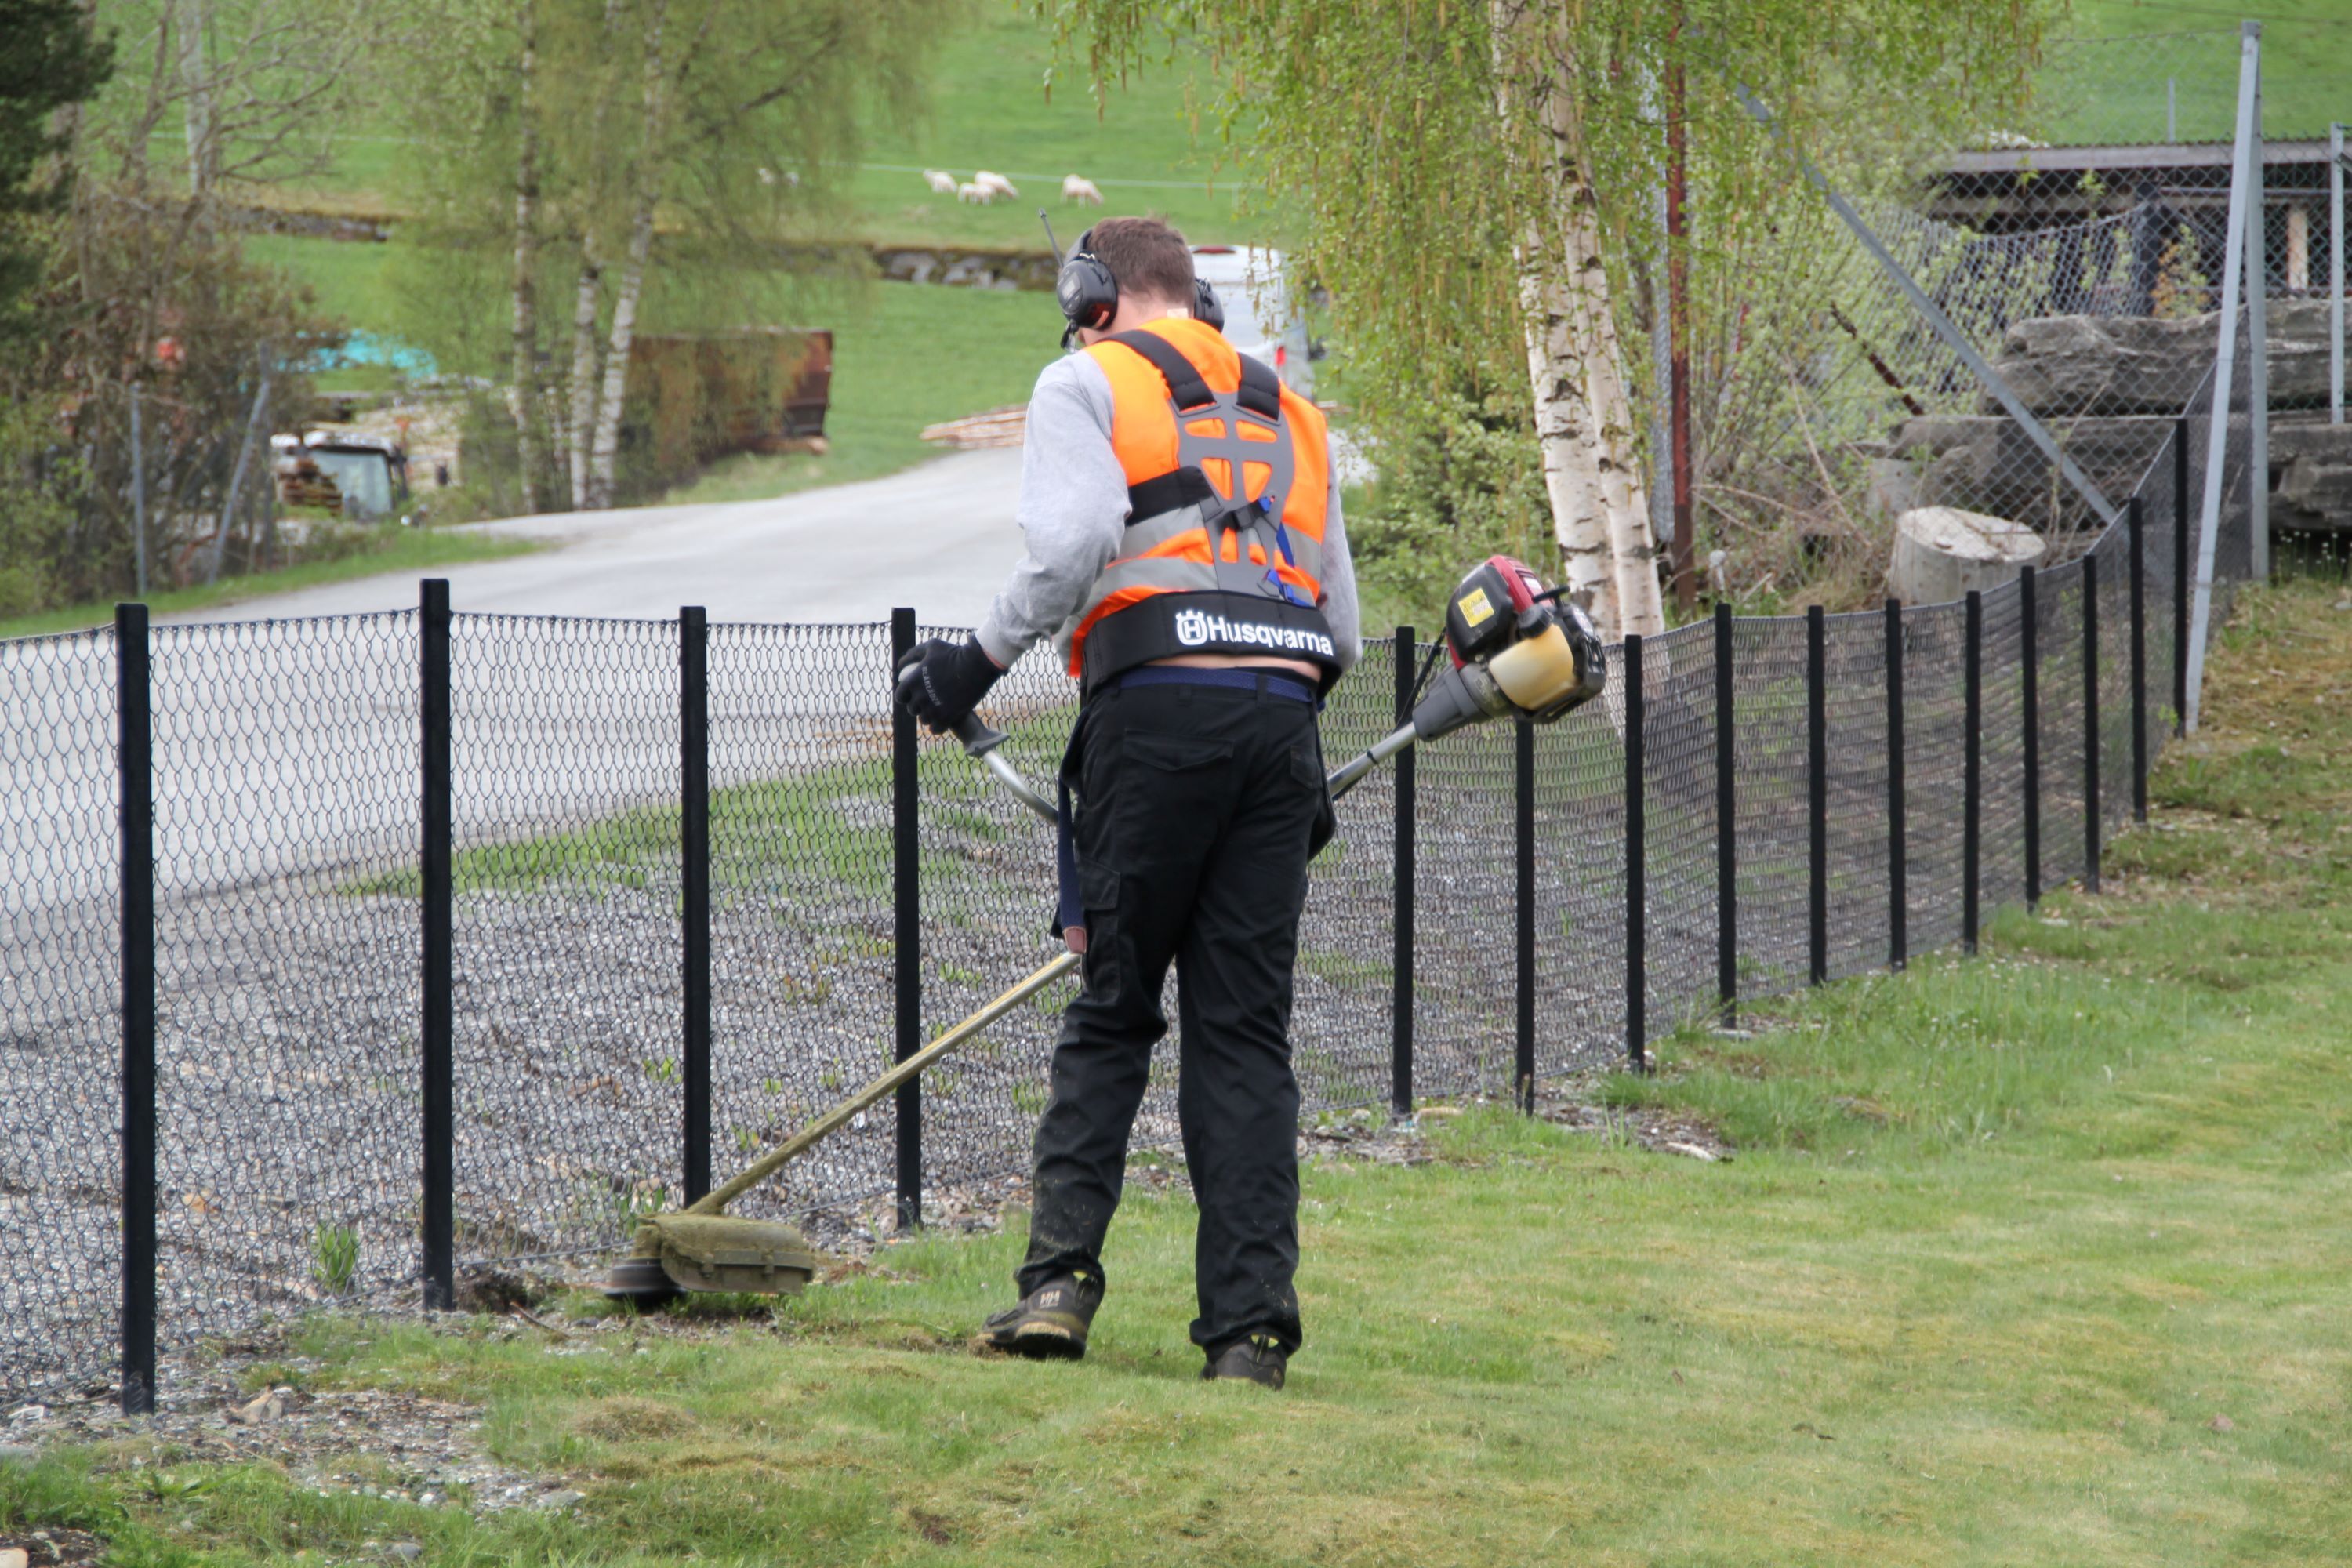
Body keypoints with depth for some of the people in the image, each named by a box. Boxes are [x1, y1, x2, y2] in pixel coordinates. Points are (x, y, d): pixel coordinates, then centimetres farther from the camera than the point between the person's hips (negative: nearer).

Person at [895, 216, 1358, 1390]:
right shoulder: (1287, 415, 26)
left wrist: (979, 661, -2)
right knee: (1246, 1032, 4)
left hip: (1155, 711, -4)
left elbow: (1073, 541, -11)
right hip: (1285, 719, 4)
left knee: (1112, 1012, 6)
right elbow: (1341, 632, 21)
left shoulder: (1088, 384, 9)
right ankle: (1251, 1326, -2)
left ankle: (1059, 1277, -3)